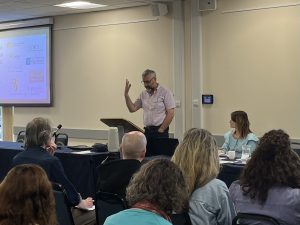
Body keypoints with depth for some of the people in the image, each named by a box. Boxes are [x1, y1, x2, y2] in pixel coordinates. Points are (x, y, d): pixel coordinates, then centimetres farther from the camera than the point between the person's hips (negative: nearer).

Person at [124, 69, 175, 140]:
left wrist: (161, 130, -11)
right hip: (147, 131, 5)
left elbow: (171, 113, -9)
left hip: (160, 132, -5)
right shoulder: (143, 94, 13)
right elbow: (132, 109, 10)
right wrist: (126, 94, -1)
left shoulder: (165, 92, -5)